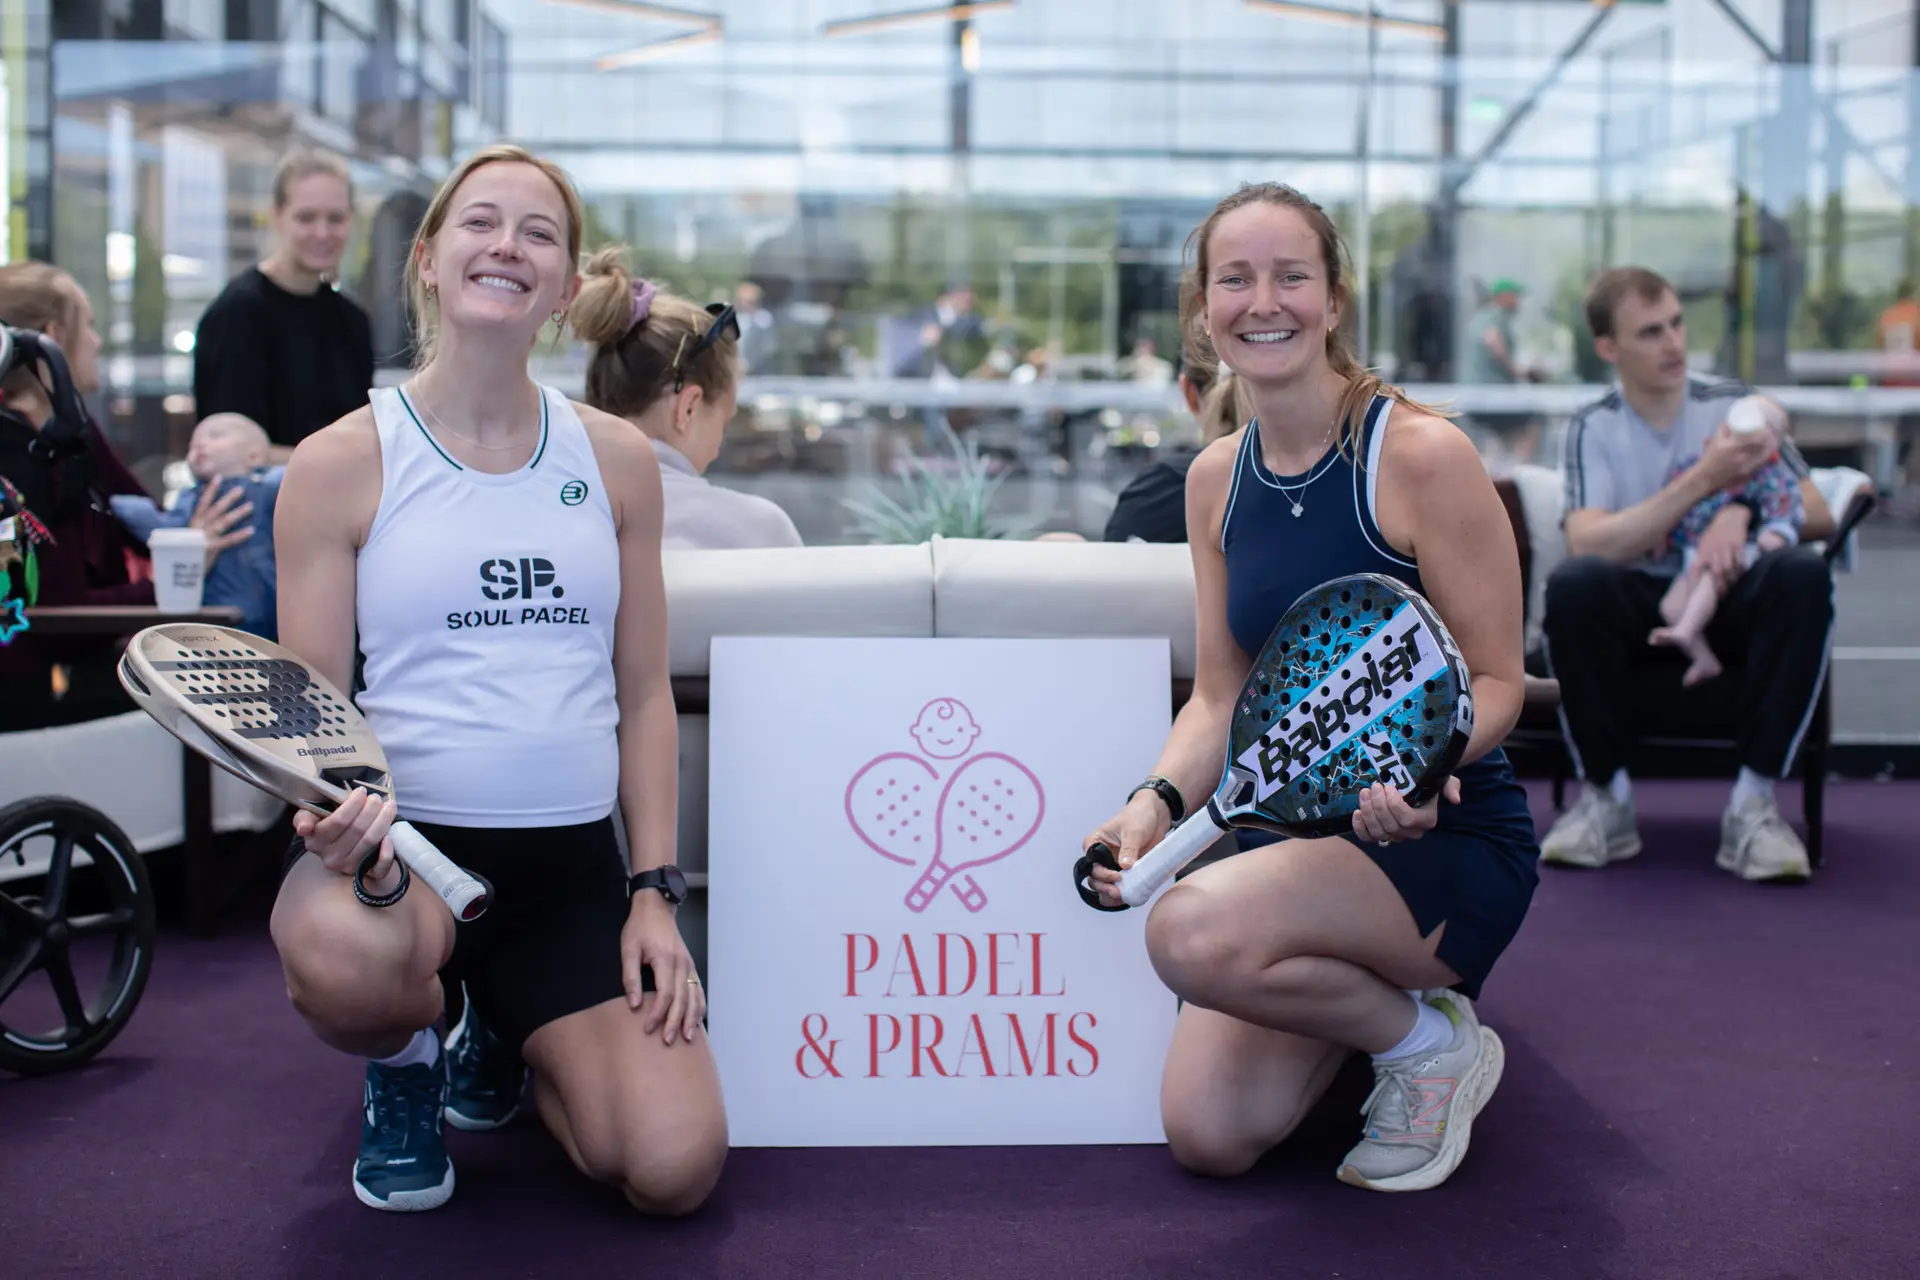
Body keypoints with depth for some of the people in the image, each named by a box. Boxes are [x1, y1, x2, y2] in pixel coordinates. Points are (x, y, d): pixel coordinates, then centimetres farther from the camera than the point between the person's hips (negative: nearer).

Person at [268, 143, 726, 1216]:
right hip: (402, 840, -3)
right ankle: (406, 1064, 4)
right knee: (345, 959, -40)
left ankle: (502, 1035, 24)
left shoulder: (615, 459, 8)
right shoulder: (343, 463, -1)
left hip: (576, 861, 3)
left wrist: (655, 891, 3)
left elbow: (644, 694, 10)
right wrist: (327, 804, -23)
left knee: (676, 1169, -13)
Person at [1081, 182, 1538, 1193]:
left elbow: (1496, 682, -11)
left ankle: (1430, 1039, -3)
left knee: (1194, 931, -32)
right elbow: (1222, 697, 7)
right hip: (1299, 829, 6)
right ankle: (1362, 993, 24)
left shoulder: (1420, 454, -14)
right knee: (1206, 1134, -6)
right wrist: (1157, 798, -12)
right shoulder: (1216, 478, 5)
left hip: (1447, 837, -6)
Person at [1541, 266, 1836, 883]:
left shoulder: (1733, 405, 6)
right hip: (1639, 616, -1)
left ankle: (1754, 800, -23)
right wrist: (1704, 480, -21)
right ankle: (1604, 797, -16)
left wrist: (1743, 510, -20)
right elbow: (1589, 542, -16)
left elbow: (1819, 515, 1)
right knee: (1574, 583, -33)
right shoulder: (1594, 429, 2)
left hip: (1732, 609, 1)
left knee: (1803, 575, -31)